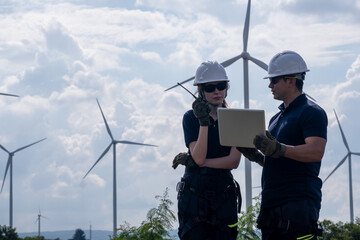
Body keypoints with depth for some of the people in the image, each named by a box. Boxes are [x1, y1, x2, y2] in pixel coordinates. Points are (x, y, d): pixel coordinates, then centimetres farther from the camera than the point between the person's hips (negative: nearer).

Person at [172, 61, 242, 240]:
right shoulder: (191, 118, 0)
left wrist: (192, 162, -10)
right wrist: (204, 122, -19)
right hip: (194, 193, -2)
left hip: (224, 196, 2)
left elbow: (234, 161, -6)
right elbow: (199, 156, -11)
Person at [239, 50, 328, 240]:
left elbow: (316, 151, -22)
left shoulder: (311, 112, -6)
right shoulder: (277, 117, 23)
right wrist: (257, 156, 8)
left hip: (299, 201, -9)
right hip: (272, 202, 9)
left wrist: (279, 150, -32)